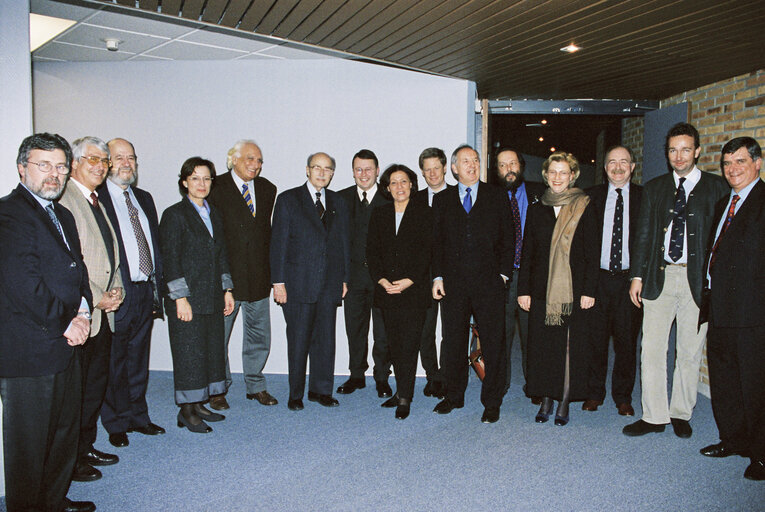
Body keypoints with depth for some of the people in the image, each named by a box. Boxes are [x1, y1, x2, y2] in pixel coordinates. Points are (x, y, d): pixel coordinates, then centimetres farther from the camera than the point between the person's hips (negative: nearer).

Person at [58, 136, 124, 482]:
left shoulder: (98, 201, 16)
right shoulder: (63, 200, -13)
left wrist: (115, 288, 5)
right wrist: (95, 299, -15)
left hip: (103, 312, 9)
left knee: (96, 382, 16)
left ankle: (86, 447, 31)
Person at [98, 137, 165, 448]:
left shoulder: (144, 198, 14)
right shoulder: (95, 199, -9)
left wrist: (157, 289, 13)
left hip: (146, 292, 6)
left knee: (138, 361, 17)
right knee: (113, 364, 7)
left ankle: (138, 416, 30)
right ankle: (116, 424, 22)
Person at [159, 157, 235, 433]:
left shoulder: (214, 215, 13)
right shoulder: (175, 215, -7)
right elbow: (170, 259, -11)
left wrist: (227, 289, 11)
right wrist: (180, 298, -16)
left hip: (212, 298, 7)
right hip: (188, 298, -7)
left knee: (211, 349, 11)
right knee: (189, 352, 0)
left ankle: (198, 405, 23)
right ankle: (187, 411, 13)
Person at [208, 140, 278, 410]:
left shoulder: (267, 189, 10)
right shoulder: (216, 188, -6)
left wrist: (271, 270, 9)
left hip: (259, 276, 5)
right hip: (225, 276, -4)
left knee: (259, 336, 13)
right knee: (218, 334, 7)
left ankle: (256, 386, 28)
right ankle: (217, 389, 24)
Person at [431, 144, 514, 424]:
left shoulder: (497, 196, 8)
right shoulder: (442, 200, 11)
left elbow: (508, 237, 6)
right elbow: (436, 241, 10)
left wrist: (503, 272, -3)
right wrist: (438, 276, 2)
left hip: (489, 283, -1)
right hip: (453, 284, 1)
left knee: (493, 344, 3)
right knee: (453, 343, 10)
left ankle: (491, 403, 17)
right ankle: (454, 396, 26)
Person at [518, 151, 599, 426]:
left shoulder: (584, 211, 1)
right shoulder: (536, 211, 9)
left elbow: (592, 255, -1)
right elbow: (527, 253, 9)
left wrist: (589, 290, -7)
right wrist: (523, 289, 3)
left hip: (573, 290, -2)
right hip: (541, 290, 3)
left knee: (570, 346, 2)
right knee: (542, 345, 6)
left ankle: (564, 403, 15)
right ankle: (546, 401, 19)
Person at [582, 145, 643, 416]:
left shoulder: (644, 197, 5)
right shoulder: (592, 196, 7)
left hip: (630, 279, 0)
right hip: (598, 278, 0)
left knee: (627, 340, 8)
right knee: (595, 338, 6)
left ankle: (623, 396, 24)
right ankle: (594, 393, 23)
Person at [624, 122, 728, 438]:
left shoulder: (717, 188, 3)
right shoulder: (654, 188, 11)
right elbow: (643, 235, 10)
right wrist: (637, 275, 4)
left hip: (697, 280, -2)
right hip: (659, 278, 2)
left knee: (690, 351, 8)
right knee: (652, 349, 2)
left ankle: (681, 414, 25)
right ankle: (654, 416, 14)